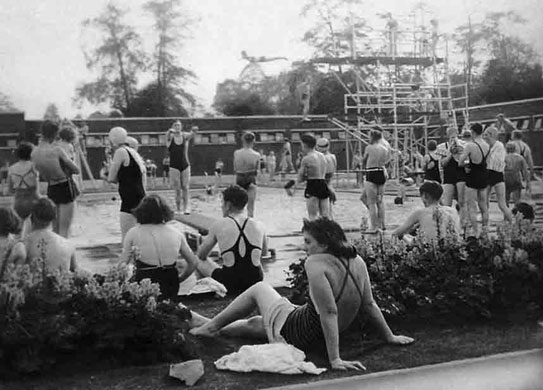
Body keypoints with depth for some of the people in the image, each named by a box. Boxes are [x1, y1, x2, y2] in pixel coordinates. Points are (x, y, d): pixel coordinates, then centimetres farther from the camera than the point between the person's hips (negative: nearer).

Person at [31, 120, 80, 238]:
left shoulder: (34, 153, 0)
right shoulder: (56, 150, -17)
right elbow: (76, 170, -10)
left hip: (51, 189, 6)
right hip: (66, 188, -6)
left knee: (55, 228, 17)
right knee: (64, 228, -2)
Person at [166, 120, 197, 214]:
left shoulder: (185, 136, 2)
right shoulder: (170, 137, -2)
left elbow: (192, 134, -18)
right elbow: (168, 135, -26)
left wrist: (194, 130, -43)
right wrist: (170, 131, -50)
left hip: (185, 165, 1)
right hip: (174, 166, -1)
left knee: (185, 188, -1)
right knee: (177, 189, -1)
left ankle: (186, 209, 0)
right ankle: (178, 209, 4)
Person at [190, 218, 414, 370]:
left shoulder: (316, 263, -29)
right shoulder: (357, 262, -7)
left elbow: (329, 312, -32)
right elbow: (369, 305, -2)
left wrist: (335, 359, -31)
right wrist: (390, 337, 9)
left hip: (293, 331, -7)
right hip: (316, 336, 7)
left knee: (258, 288, 19)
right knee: (254, 322, 29)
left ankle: (212, 326, 31)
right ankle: (214, 328, 49)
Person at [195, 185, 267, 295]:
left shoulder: (218, 226, -4)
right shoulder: (258, 226, 3)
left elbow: (201, 255, 8)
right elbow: (264, 253, 21)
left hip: (229, 284, -4)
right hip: (255, 284, 4)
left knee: (199, 263, 19)